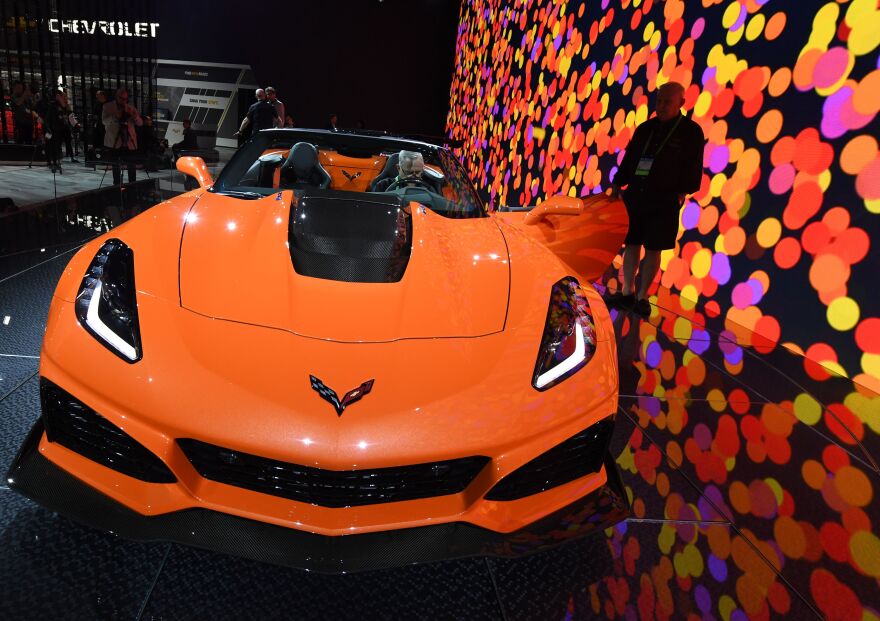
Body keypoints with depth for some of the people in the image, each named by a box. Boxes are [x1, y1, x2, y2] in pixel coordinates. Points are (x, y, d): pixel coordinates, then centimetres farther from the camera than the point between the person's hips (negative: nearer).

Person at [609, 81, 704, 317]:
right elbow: (629, 158, 15)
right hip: (634, 196, 4)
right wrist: (617, 185, 11)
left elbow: (693, 167, -4)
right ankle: (627, 292, 17)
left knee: (653, 249, 0)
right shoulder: (645, 128, 12)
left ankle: (642, 297, 8)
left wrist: (682, 192, -12)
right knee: (631, 244, 7)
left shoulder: (691, 131, 0)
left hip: (664, 201, -4)